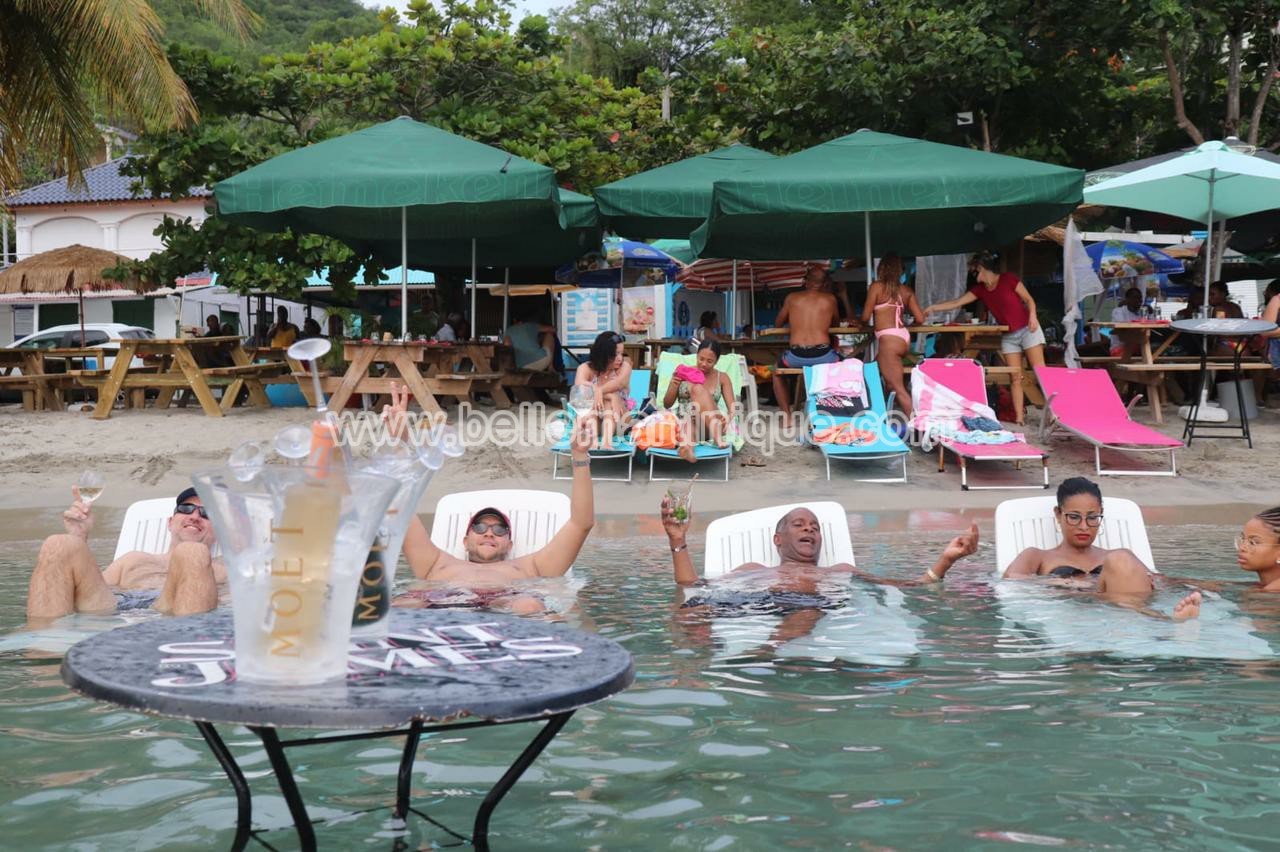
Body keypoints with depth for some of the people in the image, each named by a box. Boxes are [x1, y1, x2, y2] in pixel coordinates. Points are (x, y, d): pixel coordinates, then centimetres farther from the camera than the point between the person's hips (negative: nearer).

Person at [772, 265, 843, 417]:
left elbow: (778, 323, 26)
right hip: (822, 356, 0)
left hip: (795, 357, 0)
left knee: (777, 371, 33)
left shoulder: (792, 297, 12)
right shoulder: (830, 299, 11)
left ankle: (787, 416, 21)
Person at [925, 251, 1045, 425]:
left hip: (1027, 329, -5)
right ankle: (1019, 417, -3)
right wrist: (932, 308, 0)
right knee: (1015, 377, -1)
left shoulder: (1008, 279, -7)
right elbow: (956, 303, 6)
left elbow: (1029, 300, -4)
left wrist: (1032, 315, -21)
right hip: (1009, 337, 5)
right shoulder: (980, 289, 6)